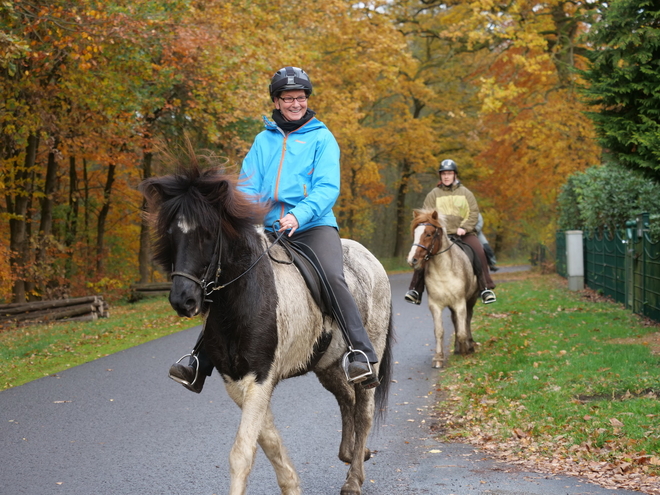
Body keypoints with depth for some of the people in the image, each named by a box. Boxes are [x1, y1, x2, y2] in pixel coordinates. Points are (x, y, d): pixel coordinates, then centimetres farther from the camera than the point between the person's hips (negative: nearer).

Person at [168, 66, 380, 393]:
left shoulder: (322, 137, 6)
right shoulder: (263, 140, 16)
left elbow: (327, 187, -7)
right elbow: (248, 185, 9)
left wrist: (299, 216, -25)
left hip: (314, 225, -4)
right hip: (267, 229, 4)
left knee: (332, 277, -31)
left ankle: (360, 355, -34)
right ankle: (200, 363, 1)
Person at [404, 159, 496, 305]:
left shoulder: (465, 193, 10)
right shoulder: (433, 194, 11)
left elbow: (474, 212, 4)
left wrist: (464, 227, -12)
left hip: (463, 233, 0)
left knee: (479, 252, -24)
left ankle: (486, 288, -17)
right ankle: (415, 290, -13)